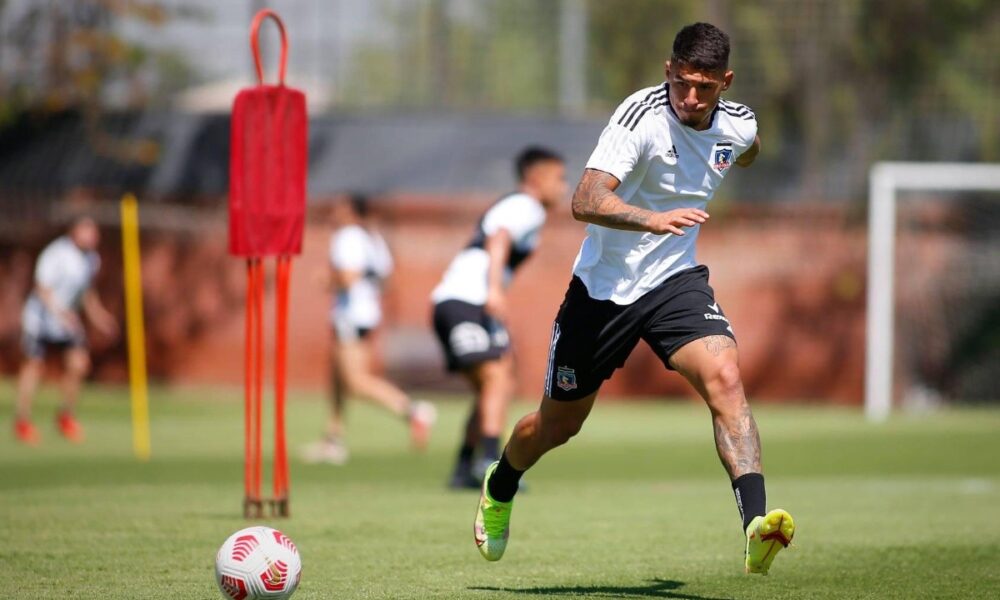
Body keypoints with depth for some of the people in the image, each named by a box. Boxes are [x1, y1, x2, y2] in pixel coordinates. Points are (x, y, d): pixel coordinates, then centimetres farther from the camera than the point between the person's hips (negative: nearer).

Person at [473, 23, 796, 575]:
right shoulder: (642, 116, -23)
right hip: (603, 286, -3)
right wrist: (651, 220, -50)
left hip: (676, 281, 3)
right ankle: (499, 492, 45)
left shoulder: (739, 125, -5)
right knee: (558, 423, 13)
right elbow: (585, 202, -35)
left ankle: (756, 524, -34)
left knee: (724, 379, -25)